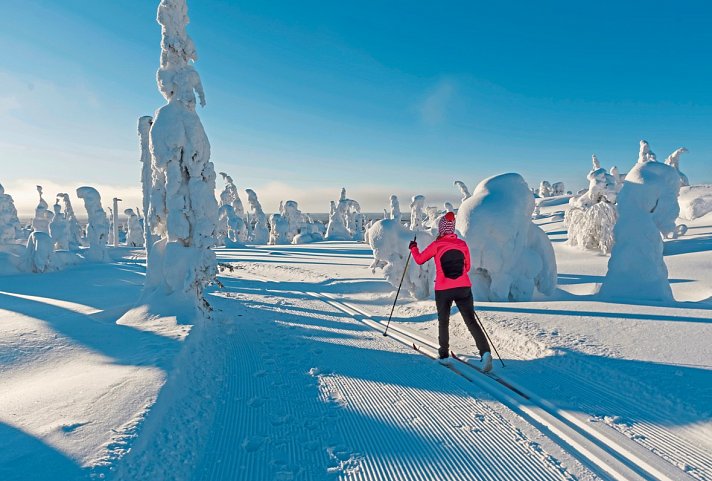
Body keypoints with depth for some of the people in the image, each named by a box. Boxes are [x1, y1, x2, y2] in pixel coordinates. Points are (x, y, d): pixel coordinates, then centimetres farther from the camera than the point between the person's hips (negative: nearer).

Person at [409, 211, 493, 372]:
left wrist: (413, 248, 25)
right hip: (464, 288, 2)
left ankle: (444, 352, 27)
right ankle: (485, 352, -16)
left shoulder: (436, 245, -5)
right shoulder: (462, 244, 5)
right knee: (471, 321, 1)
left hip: (443, 290, -2)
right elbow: (467, 267, 15)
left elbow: (419, 259, 7)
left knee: (443, 321, 18)